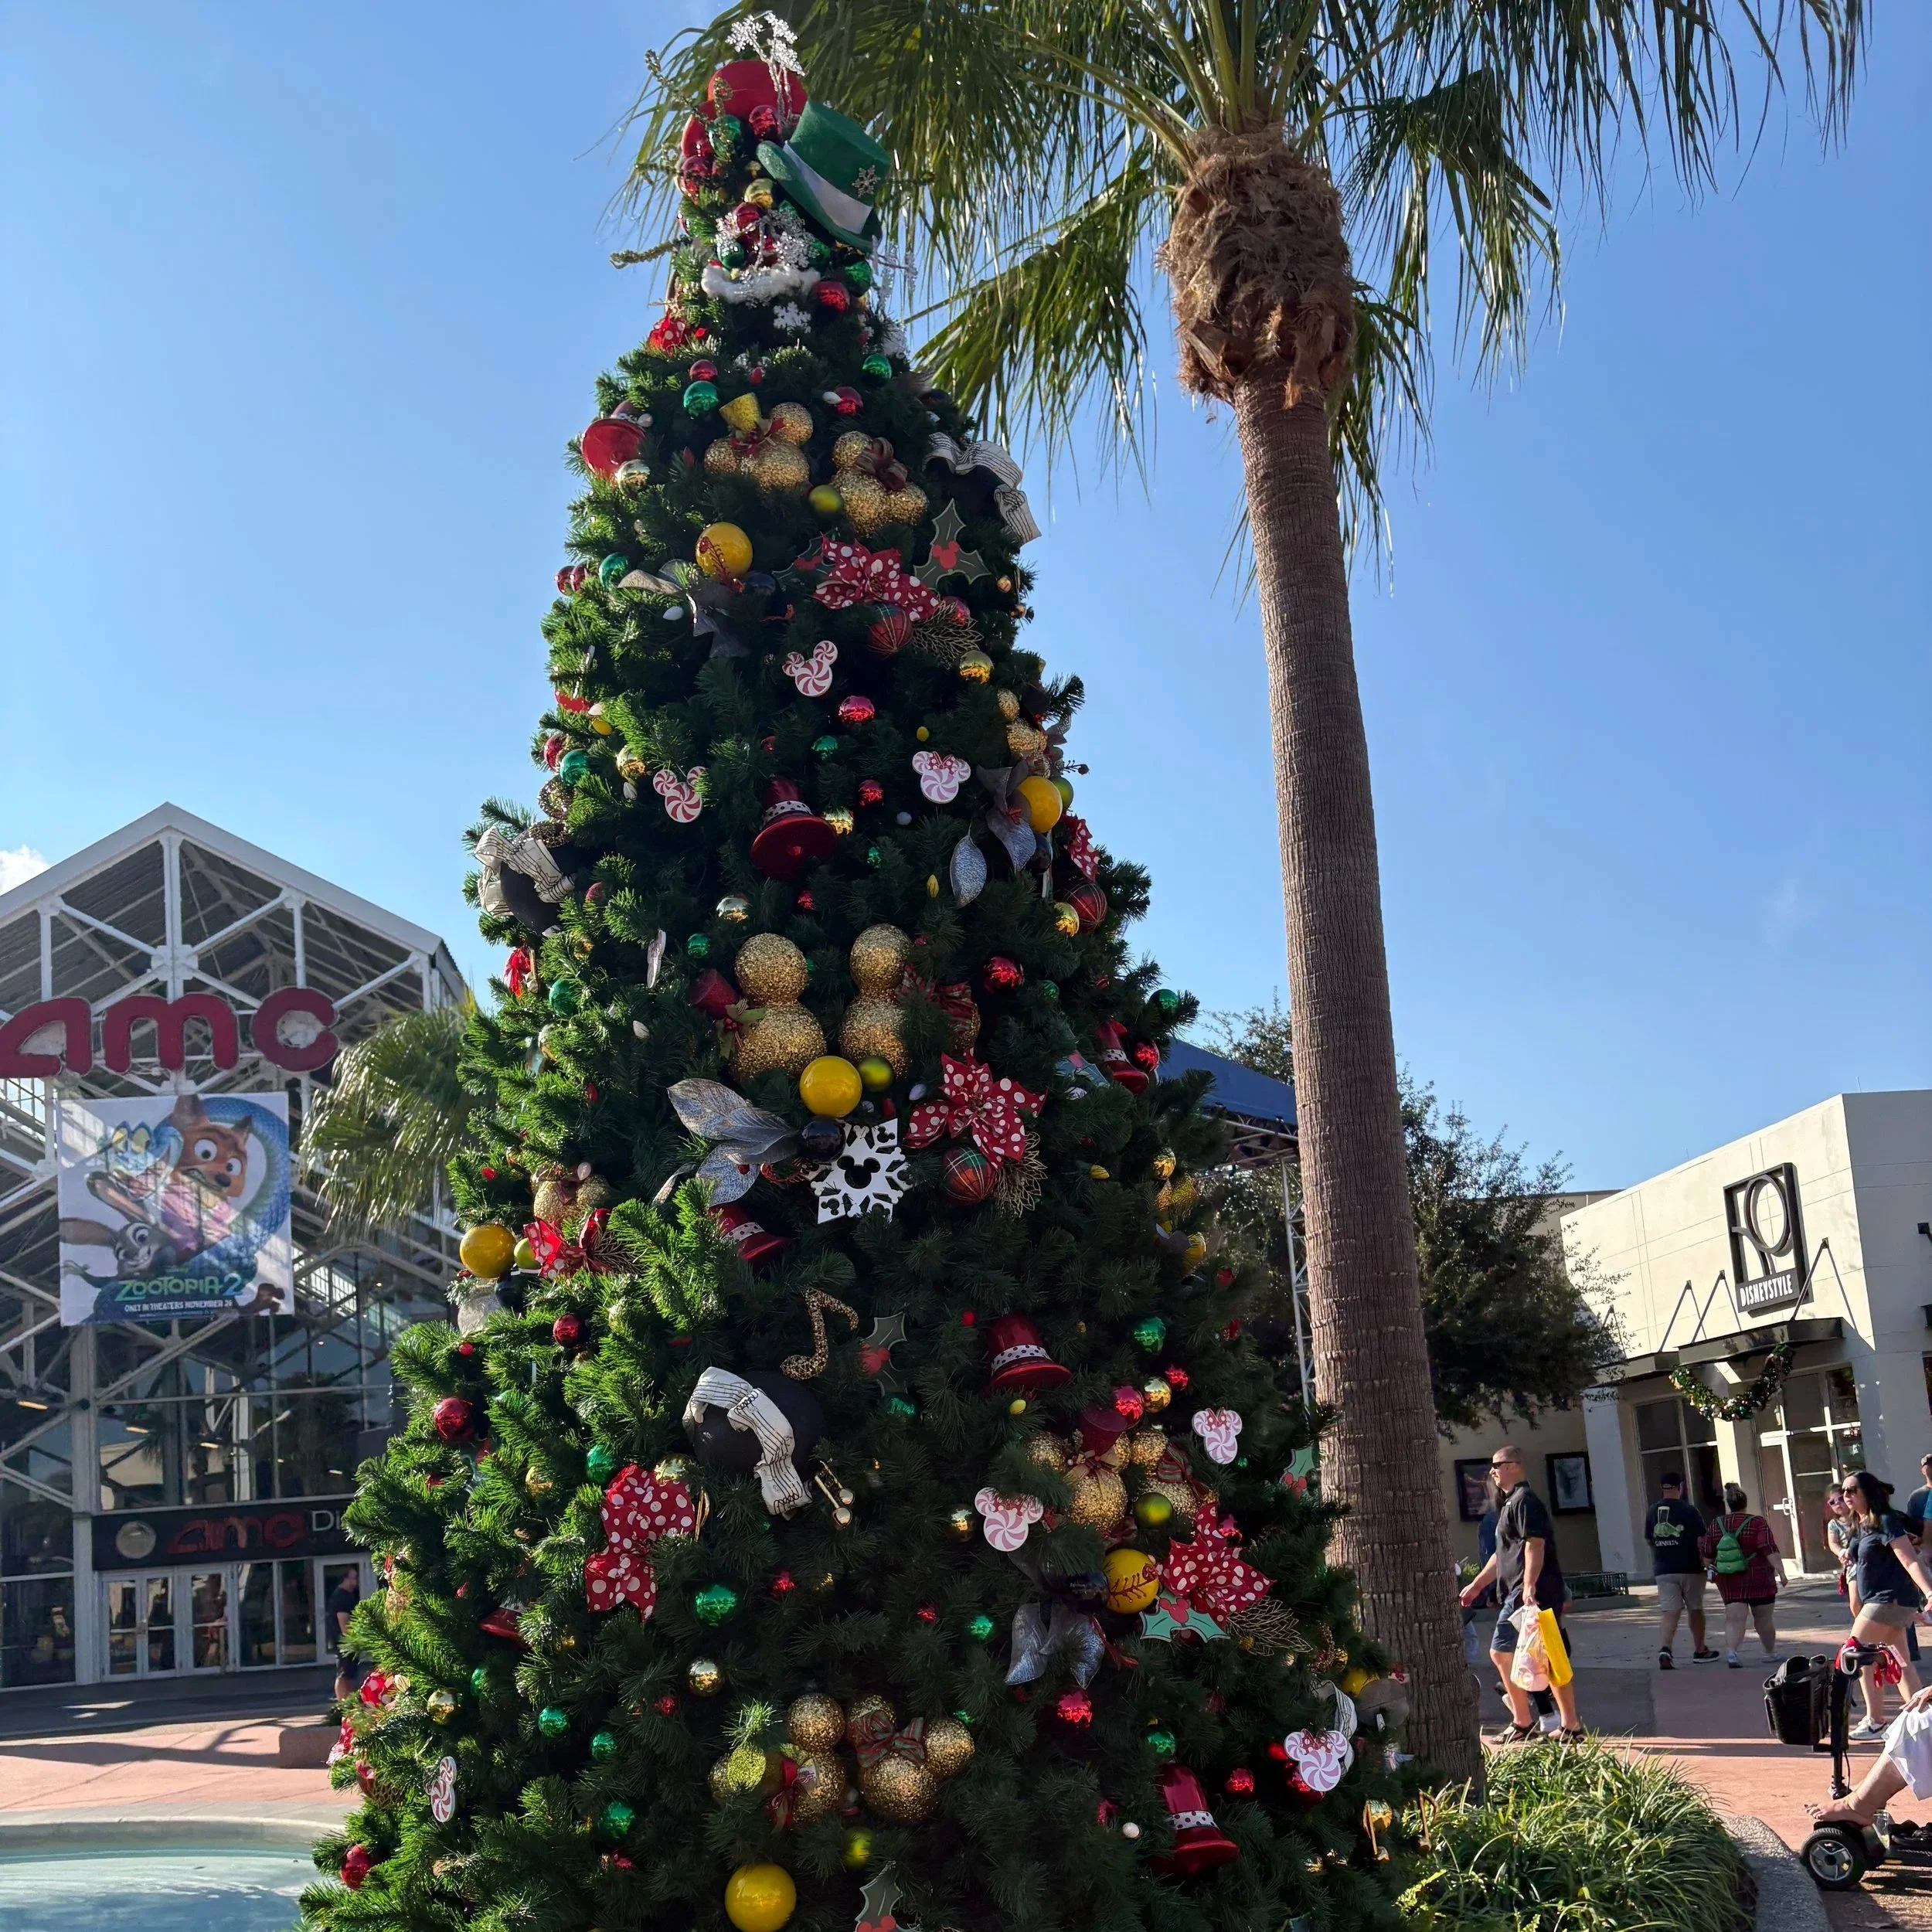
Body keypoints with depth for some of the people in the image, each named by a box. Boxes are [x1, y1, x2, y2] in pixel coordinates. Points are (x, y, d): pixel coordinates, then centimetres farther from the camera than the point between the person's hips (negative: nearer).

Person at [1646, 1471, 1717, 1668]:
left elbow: (1648, 1540, 12)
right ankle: (1700, 1651, 30)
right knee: (1695, 1609, 16)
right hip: (1690, 1569, -2)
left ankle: (1665, 1650, -26)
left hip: (1663, 1570, 2)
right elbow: (1701, 1541, -10)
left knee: (1669, 1612, -4)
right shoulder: (1690, 1512, -9)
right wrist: (1706, 1561, 5)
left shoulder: (1653, 1512, 3)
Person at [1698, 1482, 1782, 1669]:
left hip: (1729, 1581, 2)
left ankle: (1731, 1650, -26)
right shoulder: (1757, 1523, -7)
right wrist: (1780, 1570, -15)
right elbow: (1770, 1549, -16)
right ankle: (1771, 1652, 29)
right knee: (1764, 1618, 14)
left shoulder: (1716, 1525, 3)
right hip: (1758, 1579, -2)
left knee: (1734, 1618, -5)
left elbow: (1706, 1555, 6)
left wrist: (1715, 1569, 22)